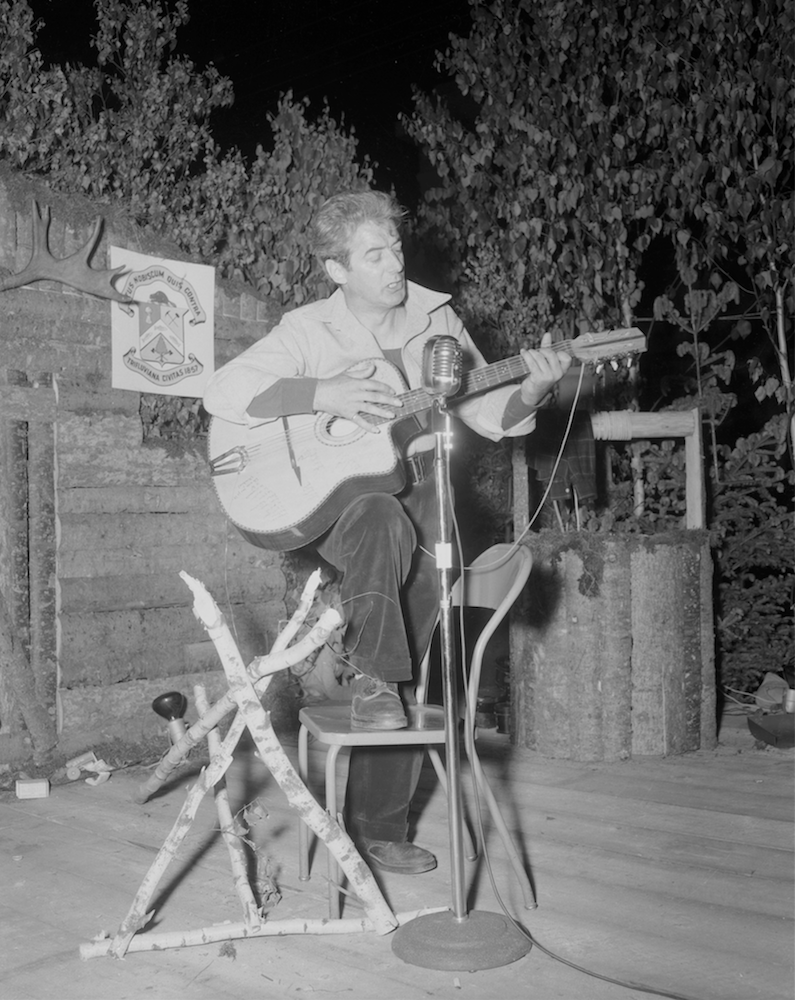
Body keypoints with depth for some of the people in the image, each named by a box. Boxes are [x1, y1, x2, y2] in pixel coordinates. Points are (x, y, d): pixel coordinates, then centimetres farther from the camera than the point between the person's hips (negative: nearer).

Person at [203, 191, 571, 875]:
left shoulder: (435, 317, 7)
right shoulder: (308, 331, -2)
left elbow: (488, 414, 7)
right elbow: (222, 391, -12)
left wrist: (531, 391, -14)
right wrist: (322, 394, -21)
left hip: (415, 481, 3)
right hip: (330, 492, -3)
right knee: (384, 527, -37)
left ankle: (378, 825, -1)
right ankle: (372, 682, -15)